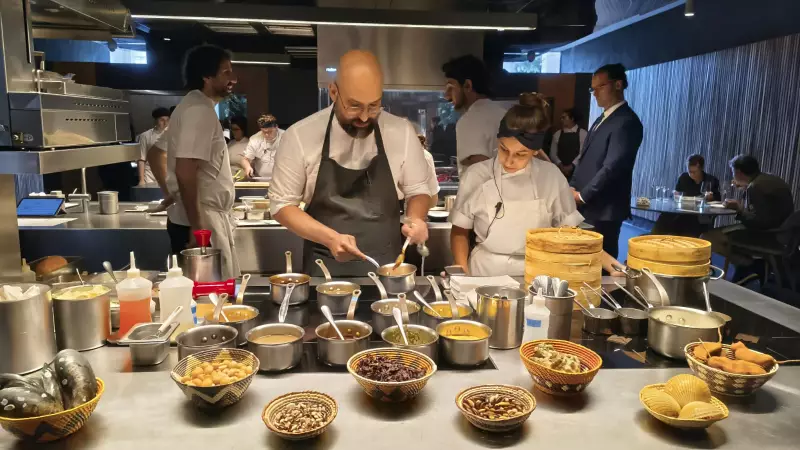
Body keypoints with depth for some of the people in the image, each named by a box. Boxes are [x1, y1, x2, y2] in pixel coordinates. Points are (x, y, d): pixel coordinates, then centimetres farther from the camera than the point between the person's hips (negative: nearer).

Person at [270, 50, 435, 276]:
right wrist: (330, 238, -18)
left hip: (387, 267, 1)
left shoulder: (402, 132, -4)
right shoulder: (300, 135, -9)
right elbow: (281, 203, -4)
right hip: (325, 269, -1)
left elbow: (417, 190, 7)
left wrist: (415, 219, -14)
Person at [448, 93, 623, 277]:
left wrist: (603, 258, -3)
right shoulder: (477, 175, -5)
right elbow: (460, 231, 3)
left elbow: (567, 228, 9)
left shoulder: (552, 177, -3)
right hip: (486, 273, -1)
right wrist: (463, 275, -10)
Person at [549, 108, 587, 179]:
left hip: (576, 170, -3)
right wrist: (560, 165, -7)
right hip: (560, 170, 3)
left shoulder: (583, 133, 0)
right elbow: (553, 153, 8)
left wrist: (571, 166, -14)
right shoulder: (557, 134, 11)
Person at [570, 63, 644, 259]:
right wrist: (573, 188, 5)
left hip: (604, 209, -8)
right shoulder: (602, 119, 18)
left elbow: (612, 167, -20)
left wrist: (582, 196, -14)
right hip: (586, 207, 8)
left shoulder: (627, 122, -12)